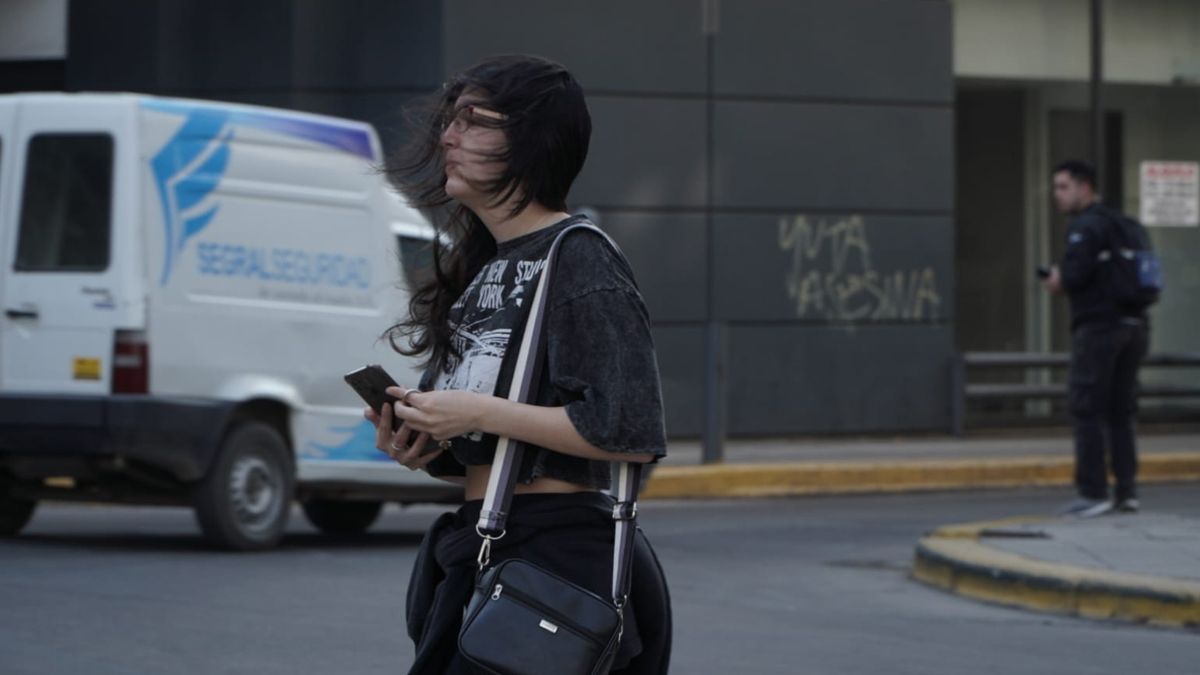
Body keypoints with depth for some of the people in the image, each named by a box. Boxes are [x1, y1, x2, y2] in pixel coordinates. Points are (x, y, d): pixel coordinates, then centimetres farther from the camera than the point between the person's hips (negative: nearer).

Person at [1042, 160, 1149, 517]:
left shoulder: (1084, 226, -9)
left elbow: (1076, 273, -20)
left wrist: (1057, 280, 3)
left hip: (1098, 326, -8)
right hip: (1133, 324, 8)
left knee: (1087, 411, -4)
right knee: (1120, 413, 12)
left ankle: (1093, 492, -7)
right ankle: (1127, 490, 9)